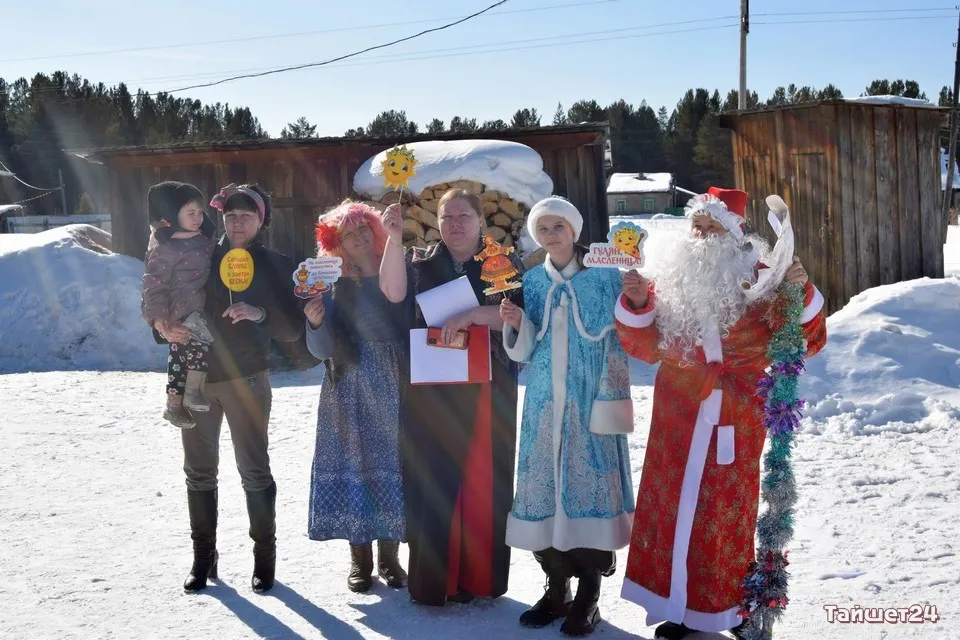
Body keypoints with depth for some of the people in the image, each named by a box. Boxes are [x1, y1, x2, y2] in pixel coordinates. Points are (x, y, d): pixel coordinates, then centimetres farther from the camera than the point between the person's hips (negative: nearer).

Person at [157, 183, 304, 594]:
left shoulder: (274, 266, 2)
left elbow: (293, 329, -3)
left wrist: (260, 314, -21)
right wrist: (166, 329, -11)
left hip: (245, 380, -2)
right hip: (195, 378, 3)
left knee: (254, 471, -1)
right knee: (199, 471, 8)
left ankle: (264, 557, 11)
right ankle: (203, 558, 19)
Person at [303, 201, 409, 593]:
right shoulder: (333, 284, 1)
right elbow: (322, 350, -3)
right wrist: (315, 322, -19)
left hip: (394, 388, 1)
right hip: (351, 391, 0)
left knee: (392, 465, 3)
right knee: (353, 466, 2)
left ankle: (389, 556, 15)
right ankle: (359, 558, 14)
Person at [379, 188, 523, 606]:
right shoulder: (423, 262, 12)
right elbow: (394, 292, -8)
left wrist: (472, 314, -20)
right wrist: (395, 238, -19)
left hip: (486, 394, -1)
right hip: (431, 394, 1)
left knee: (482, 481, -1)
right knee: (430, 481, -2)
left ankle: (477, 580, 9)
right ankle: (432, 581, 6)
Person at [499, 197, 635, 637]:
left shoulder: (605, 276, 1)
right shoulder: (530, 281, 11)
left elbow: (618, 344, -3)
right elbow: (522, 352, 11)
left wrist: (611, 398, -11)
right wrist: (516, 323, -10)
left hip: (590, 399, -3)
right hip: (543, 402, 4)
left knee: (591, 481, -5)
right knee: (542, 484, 3)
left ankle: (588, 596, 7)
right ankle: (556, 587, 18)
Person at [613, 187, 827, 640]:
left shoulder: (758, 280, -3)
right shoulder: (672, 280, 6)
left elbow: (806, 342, -8)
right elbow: (644, 345, 8)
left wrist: (801, 294, -24)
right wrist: (636, 305, -9)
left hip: (734, 422, -3)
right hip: (678, 420, 3)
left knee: (728, 512, 5)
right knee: (673, 506, 8)